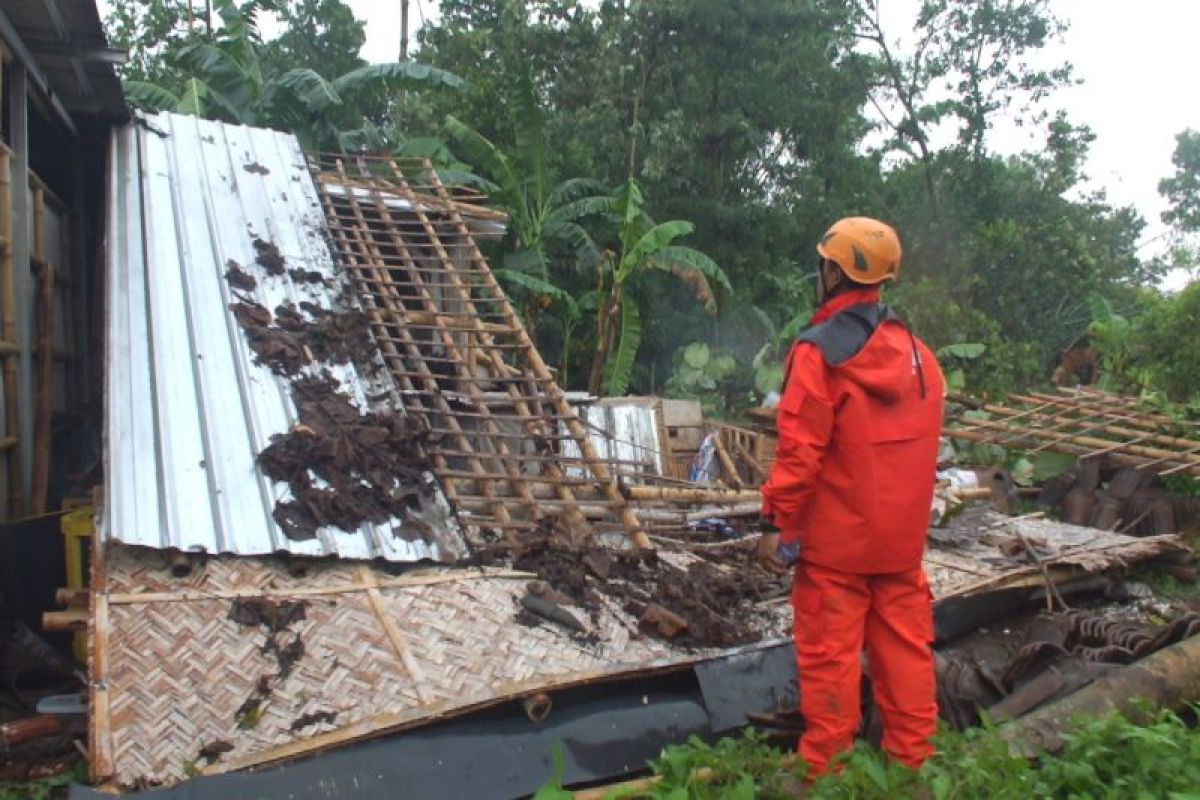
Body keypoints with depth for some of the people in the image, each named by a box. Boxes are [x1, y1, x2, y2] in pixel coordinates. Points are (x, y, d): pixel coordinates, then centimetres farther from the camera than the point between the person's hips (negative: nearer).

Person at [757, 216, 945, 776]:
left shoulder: (819, 351, -14)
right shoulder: (916, 351, 8)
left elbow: (800, 451, -18)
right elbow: (923, 445, 12)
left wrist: (776, 523, -12)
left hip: (836, 536, -7)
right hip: (902, 535, 7)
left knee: (830, 655, 2)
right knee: (906, 648, 13)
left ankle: (826, 770, 11)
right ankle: (913, 762, 23)